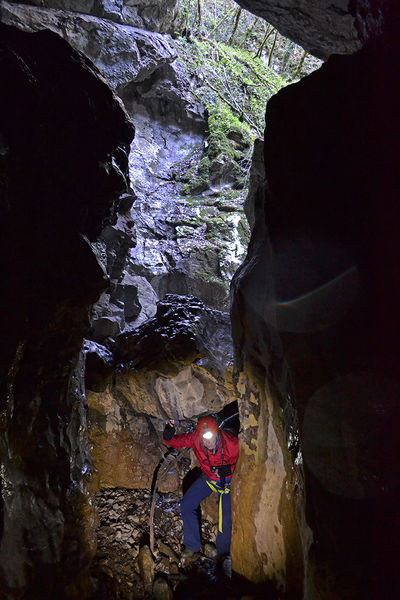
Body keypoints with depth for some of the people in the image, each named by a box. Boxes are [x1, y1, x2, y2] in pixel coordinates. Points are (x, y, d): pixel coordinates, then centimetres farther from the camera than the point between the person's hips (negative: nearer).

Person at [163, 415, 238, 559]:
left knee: (226, 520, -7)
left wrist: (229, 469, -34)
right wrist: (169, 436, -35)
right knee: (187, 505, 0)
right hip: (208, 477, 4)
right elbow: (176, 441, -13)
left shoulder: (231, 443, -35)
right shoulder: (195, 438, -27)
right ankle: (192, 546, 19)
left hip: (228, 480, -4)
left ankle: (223, 552, 22)